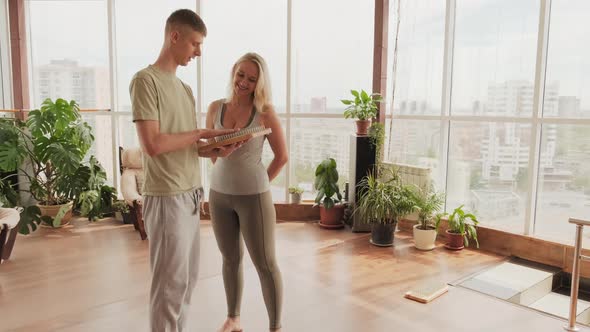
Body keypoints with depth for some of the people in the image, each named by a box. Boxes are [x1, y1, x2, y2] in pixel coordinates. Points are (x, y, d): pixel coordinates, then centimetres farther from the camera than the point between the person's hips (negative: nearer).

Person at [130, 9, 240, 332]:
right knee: (171, 280, 2)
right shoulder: (145, 80, -10)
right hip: (166, 197, -8)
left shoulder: (184, 88, 15)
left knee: (187, 277, 16)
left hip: (190, 194, 8)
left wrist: (217, 152, -4)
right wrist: (203, 133, -12)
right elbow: (153, 145, -20)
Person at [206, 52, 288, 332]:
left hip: (253, 196, -4)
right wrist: (227, 175, 9)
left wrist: (259, 183, 1)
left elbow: (282, 156, -5)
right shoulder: (215, 108, 0)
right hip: (219, 194, 5)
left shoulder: (265, 113, -12)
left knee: (265, 264, 3)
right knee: (231, 259, 17)